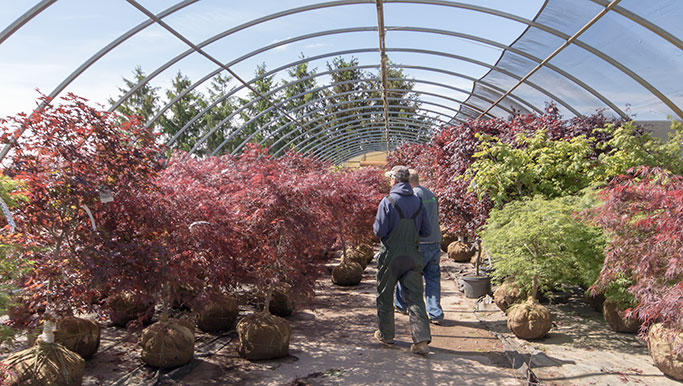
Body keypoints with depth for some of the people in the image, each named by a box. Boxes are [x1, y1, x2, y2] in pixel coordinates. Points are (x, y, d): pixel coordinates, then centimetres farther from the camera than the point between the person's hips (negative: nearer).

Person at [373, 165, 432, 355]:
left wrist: (376, 226, 8)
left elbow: (379, 231, -13)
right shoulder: (418, 202, 4)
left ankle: (385, 334, 25)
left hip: (391, 256, -3)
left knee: (385, 296, 14)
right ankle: (422, 339, -7)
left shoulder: (388, 202, -12)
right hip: (412, 256, 4)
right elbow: (426, 231, 7)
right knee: (415, 297, 2)